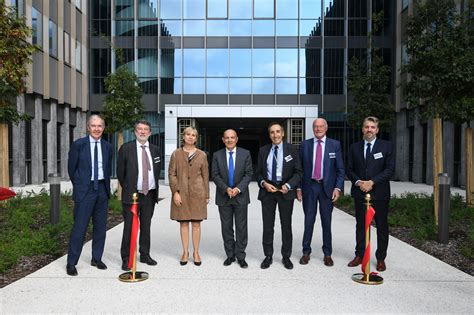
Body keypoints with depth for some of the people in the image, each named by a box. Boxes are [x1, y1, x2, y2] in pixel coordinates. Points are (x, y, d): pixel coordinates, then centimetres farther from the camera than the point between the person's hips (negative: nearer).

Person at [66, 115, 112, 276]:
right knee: (79, 226, -3)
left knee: (100, 226, 10)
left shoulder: (107, 147, 8)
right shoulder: (78, 145, -3)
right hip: (85, 190, -4)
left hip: (102, 190, 4)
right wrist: (80, 185, 10)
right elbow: (71, 168, 4)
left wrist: (106, 186, 13)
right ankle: (71, 263, 9)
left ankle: (96, 258, 24)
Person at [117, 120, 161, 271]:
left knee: (146, 226, 13)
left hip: (150, 194, 4)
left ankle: (145, 255, 25)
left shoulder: (155, 150, 9)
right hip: (132, 194, -4)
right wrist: (127, 188, 4)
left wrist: (154, 188, 12)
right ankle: (126, 258, 10)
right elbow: (120, 171, 2)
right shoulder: (126, 148, -2)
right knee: (129, 227, 0)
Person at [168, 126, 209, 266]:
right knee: (183, 223, 6)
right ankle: (185, 252, 17)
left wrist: (207, 195, 4)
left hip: (197, 193, 0)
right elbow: (171, 173, 1)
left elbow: (205, 176, 6)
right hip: (181, 193, 0)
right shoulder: (176, 153, 3)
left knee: (196, 223, 4)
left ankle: (196, 252, 15)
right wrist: (175, 192, -9)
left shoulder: (202, 155, 4)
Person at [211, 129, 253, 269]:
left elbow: (249, 173, -3)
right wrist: (226, 189, -15)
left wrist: (238, 189, -15)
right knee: (226, 227, 8)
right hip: (223, 197, 1)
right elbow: (215, 175, -2)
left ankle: (241, 256, 12)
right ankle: (230, 255, 20)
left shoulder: (245, 154, 0)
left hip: (240, 196, -1)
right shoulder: (217, 155, 2)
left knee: (241, 227, 3)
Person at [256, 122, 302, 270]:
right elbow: (259, 172, 8)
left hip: (285, 191, -1)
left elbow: (298, 172, -2)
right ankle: (268, 256, 20)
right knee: (267, 226, 6)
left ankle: (286, 256, 23)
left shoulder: (292, 149, -1)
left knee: (286, 225, 9)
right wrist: (264, 183, -11)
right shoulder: (263, 150, 5)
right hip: (267, 190, 2)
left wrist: (288, 185, -16)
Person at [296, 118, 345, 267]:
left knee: (327, 222, 7)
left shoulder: (335, 145, 3)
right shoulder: (304, 145, 4)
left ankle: (327, 254, 20)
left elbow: (340, 169, 1)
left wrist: (338, 187, -8)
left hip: (327, 188, 0)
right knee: (309, 221, 6)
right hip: (309, 187, 0)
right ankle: (306, 252, 19)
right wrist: (298, 188, 0)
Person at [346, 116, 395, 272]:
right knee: (360, 225, 10)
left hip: (380, 193, -2)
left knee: (382, 226, 7)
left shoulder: (387, 146, 0)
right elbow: (350, 169, 8)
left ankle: (381, 258, 19)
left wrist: (372, 182, -16)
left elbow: (390, 169, -8)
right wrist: (358, 182, -10)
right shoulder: (354, 147, 8)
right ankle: (359, 255, 21)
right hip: (360, 192, 2)